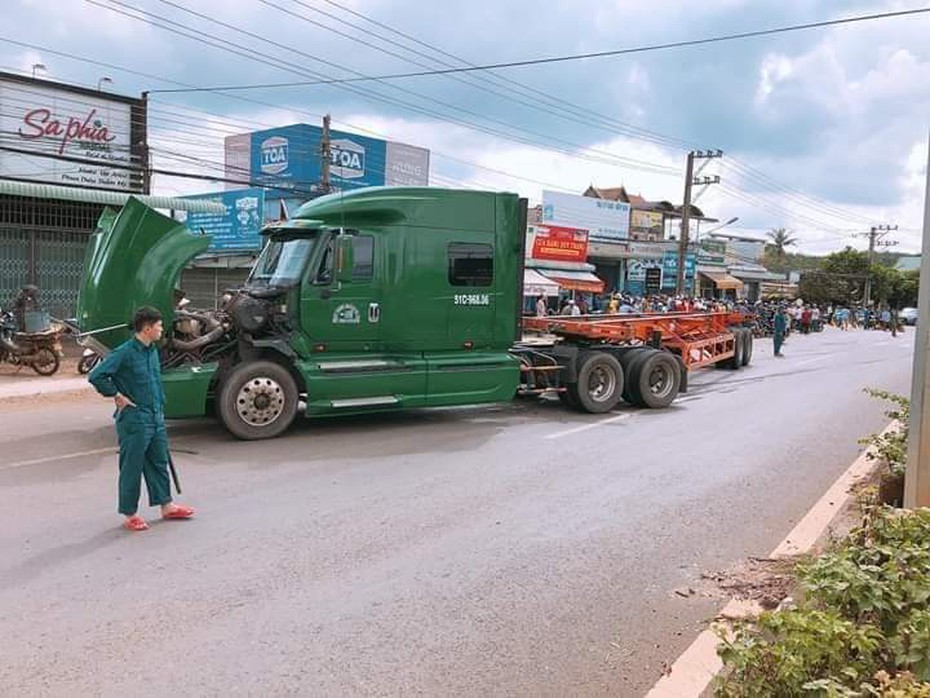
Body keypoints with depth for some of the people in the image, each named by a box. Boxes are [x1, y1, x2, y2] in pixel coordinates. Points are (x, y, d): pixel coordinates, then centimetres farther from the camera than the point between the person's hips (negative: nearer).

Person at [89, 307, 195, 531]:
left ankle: (166, 505, 28)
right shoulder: (124, 353, -16)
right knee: (132, 468, 3)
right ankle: (130, 515, 15)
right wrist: (117, 396, -15)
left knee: (159, 463, 16)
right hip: (134, 420, -8)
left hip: (156, 419, 8)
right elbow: (96, 376, -21)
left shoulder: (153, 351, 9)